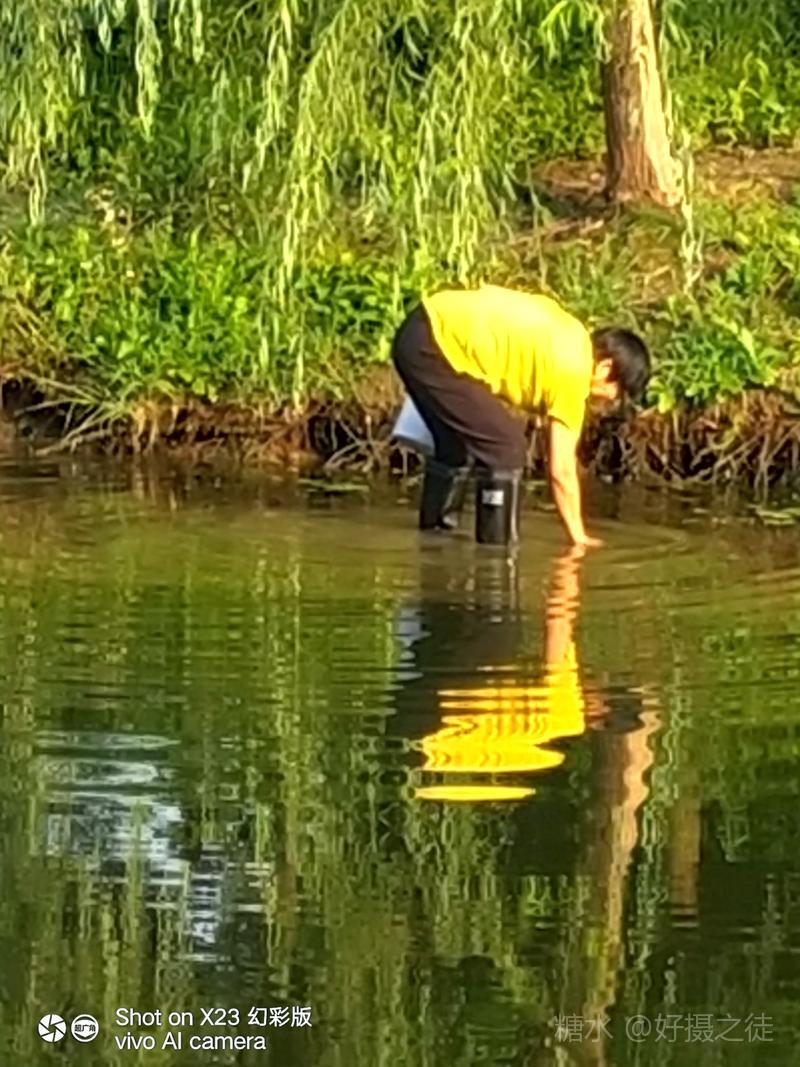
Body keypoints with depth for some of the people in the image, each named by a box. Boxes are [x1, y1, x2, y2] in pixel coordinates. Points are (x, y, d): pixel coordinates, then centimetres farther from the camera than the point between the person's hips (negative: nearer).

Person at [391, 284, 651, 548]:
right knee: (505, 447, -6)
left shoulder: (570, 336, 15)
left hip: (425, 327, 10)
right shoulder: (573, 371, -9)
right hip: (437, 344, -10)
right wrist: (578, 536, 2)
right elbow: (561, 469, -6)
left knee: (455, 446, 23)